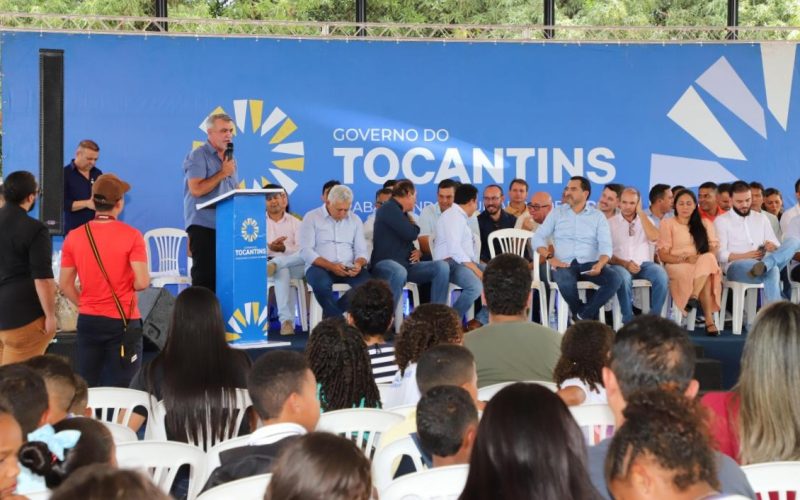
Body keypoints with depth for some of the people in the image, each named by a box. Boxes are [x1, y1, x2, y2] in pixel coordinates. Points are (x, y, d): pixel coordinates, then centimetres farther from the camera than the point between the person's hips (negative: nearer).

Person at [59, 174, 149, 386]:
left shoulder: (74, 237, -1)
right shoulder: (131, 236, -12)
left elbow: (65, 284, 1)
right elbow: (142, 282, -18)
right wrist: (127, 287, 3)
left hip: (88, 321, 4)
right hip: (123, 321, -3)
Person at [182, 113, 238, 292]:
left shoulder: (229, 158, 18)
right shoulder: (198, 156, -6)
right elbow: (196, 190, -18)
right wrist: (223, 173, -11)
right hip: (203, 225, -7)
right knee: (205, 277, -8)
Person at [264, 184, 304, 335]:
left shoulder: (294, 222, 17)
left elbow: (302, 249, 2)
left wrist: (285, 249, -18)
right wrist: (269, 247, -16)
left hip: (293, 264, 1)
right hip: (267, 260, -1)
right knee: (282, 272, -38)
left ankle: (275, 265, -44)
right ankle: (286, 320, -45)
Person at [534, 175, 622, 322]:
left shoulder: (598, 216, 11)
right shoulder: (557, 213, 13)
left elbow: (606, 246, 1)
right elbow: (538, 237, 7)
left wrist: (600, 264, -21)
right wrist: (550, 258, -11)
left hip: (589, 264, 1)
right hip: (564, 264, -1)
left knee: (615, 280, -29)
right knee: (566, 283, -38)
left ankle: (582, 315, -18)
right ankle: (588, 316, -10)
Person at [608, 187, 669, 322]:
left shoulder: (645, 220, 16)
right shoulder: (610, 223, 8)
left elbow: (654, 238, -6)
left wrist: (640, 212, -2)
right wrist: (625, 263, -17)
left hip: (643, 264, 2)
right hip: (621, 265, -2)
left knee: (661, 274, -30)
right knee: (624, 277, -38)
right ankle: (628, 320, -26)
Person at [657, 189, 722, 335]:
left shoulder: (705, 224, 19)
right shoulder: (667, 224, 9)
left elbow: (713, 248, 8)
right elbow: (663, 255, 1)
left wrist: (700, 259, -15)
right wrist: (685, 259, -17)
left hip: (706, 265, 3)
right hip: (677, 267, -3)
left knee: (708, 259, -36)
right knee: (706, 277, -35)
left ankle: (694, 297, -46)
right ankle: (709, 320, -42)